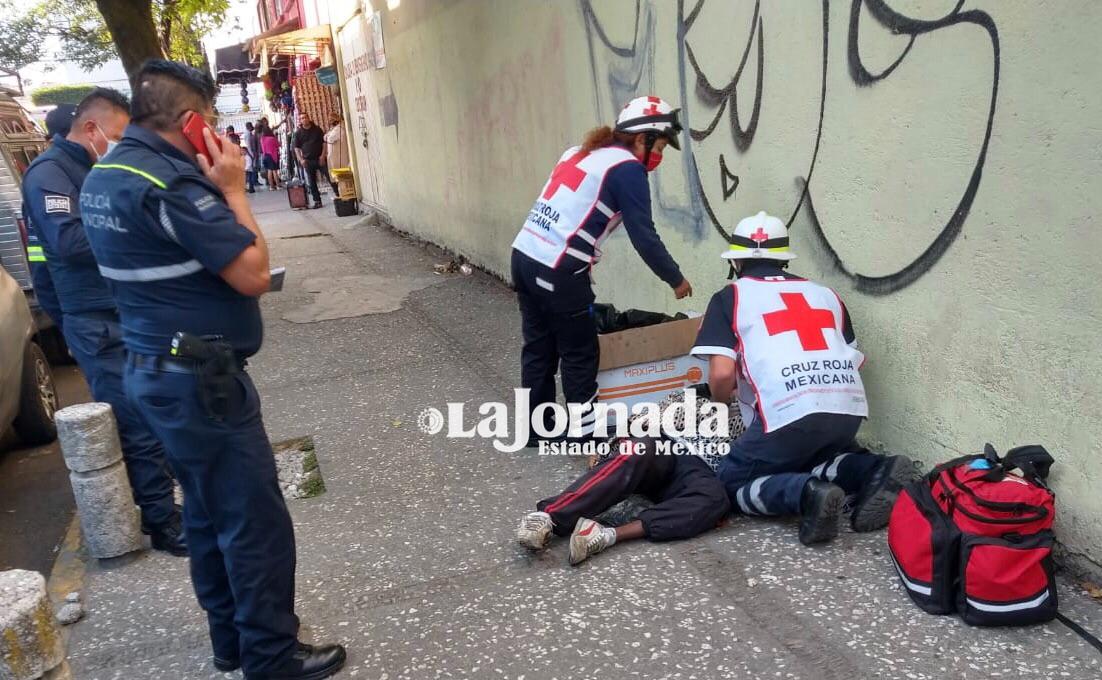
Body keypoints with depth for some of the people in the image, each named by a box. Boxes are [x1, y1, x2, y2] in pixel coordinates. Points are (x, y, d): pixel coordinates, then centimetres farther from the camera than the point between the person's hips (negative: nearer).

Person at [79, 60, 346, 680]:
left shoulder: (106, 176, 10)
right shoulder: (167, 181, -21)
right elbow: (254, 274, -20)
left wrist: (214, 189, 7)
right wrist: (233, 189, -11)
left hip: (159, 369, 10)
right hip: (199, 378, -10)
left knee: (210, 513, 19)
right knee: (256, 520, 1)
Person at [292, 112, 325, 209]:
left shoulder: (317, 129, 4)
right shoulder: (298, 133, 5)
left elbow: (324, 142, 4)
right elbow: (296, 148, 5)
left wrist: (323, 155, -8)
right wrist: (301, 159, -7)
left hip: (319, 158, -1)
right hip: (307, 160, 1)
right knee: (311, 183, 2)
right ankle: (317, 201, 10)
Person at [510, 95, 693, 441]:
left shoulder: (579, 152, 17)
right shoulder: (627, 168, -7)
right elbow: (643, 236, -7)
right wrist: (676, 279, 4)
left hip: (524, 256, 8)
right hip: (557, 272, -8)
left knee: (538, 347, 18)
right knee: (579, 354, 5)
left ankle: (538, 425, 30)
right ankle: (587, 433, 14)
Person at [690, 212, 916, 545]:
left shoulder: (730, 297, 11)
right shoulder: (824, 292, 24)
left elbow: (721, 374, -1)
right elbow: (857, 360, 23)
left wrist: (722, 398, 21)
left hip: (788, 412, -5)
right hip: (849, 408, 5)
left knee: (730, 484, 13)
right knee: (804, 460, 31)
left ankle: (807, 494, -14)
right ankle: (875, 471, 3)